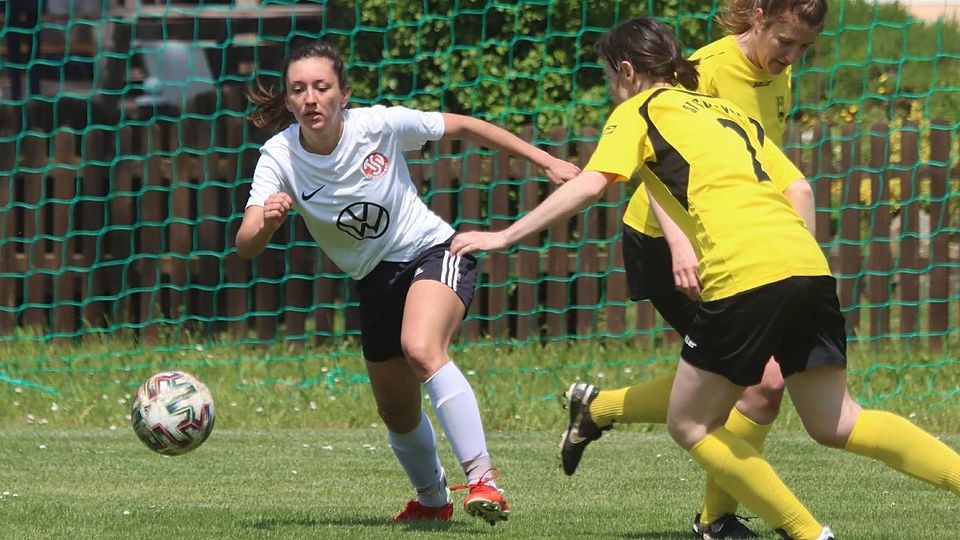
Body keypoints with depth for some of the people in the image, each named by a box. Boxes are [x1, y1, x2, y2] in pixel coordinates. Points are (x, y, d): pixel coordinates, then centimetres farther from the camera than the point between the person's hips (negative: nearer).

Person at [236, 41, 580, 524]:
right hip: (376, 280, 4)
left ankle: (483, 479, -35)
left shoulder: (379, 125, -20)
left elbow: (464, 127, -6)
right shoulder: (279, 157, -15)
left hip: (434, 253, -4)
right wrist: (267, 221, -48)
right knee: (398, 414, 12)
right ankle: (432, 498, 43)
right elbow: (245, 246, -24)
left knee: (421, 348, -34)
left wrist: (545, 160, -4)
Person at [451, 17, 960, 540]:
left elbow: (589, 184, -4)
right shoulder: (730, 111, 30)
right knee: (834, 423, 16)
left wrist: (504, 236, -1)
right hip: (809, 262, 7)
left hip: (745, 275, -7)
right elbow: (795, 186, 26)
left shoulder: (637, 111, 11)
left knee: (690, 424, 8)